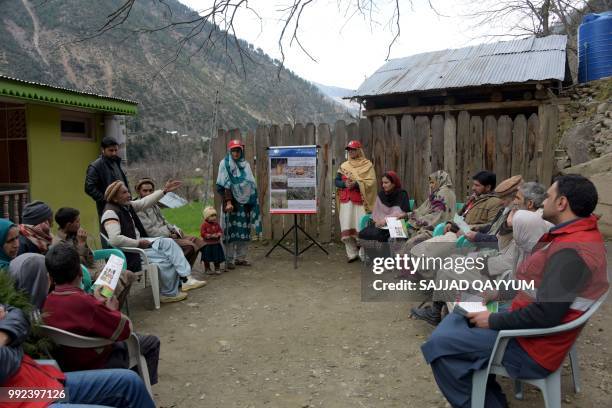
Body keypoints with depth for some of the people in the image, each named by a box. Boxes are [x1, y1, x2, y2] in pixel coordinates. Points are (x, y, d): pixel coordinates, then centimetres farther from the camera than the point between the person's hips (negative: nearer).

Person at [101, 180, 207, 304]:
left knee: (168, 242, -4)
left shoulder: (126, 205, 6)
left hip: (138, 243, 10)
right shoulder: (110, 213, -22)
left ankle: (186, 278, -12)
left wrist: (164, 191, 11)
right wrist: (138, 243, -23)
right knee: (165, 259, -15)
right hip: (129, 253, -10)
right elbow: (114, 239, -33)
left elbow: (145, 202, 15)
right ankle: (169, 294, 5)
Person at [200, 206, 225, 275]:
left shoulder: (216, 224, 3)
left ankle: (217, 269, 24)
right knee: (207, 259, 6)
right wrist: (211, 236, -23)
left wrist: (219, 234, -17)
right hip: (207, 244, -4)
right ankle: (207, 269, 22)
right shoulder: (204, 225, -12)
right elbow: (203, 233, -16)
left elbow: (221, 231, 6)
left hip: (216, 244, 4)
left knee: (217, 258, 10)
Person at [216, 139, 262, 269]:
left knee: (244, 230, 5)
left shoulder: (246, 164, 13)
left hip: (245, 202, 5)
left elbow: (252, 184, 14)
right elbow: (225, 185, -9)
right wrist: (228, 202, -18)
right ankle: (229, 259, 4)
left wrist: (252, 202, 8)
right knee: (231, 230, -3)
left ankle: (241, 257, 15)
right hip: (231, 201, -4)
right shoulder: (225, 163, 0)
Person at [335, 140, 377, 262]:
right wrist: (345, 184, -12)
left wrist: (356, 184, -20)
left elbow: (371, 182, -6)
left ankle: (364, 254, 3)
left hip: (361, 200, -3)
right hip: (346, 200, 3)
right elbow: (336, 181, 9)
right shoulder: (344, 166, 13)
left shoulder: (368, 165, 4)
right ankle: (352, 253, 6)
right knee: (346, 227, -2)